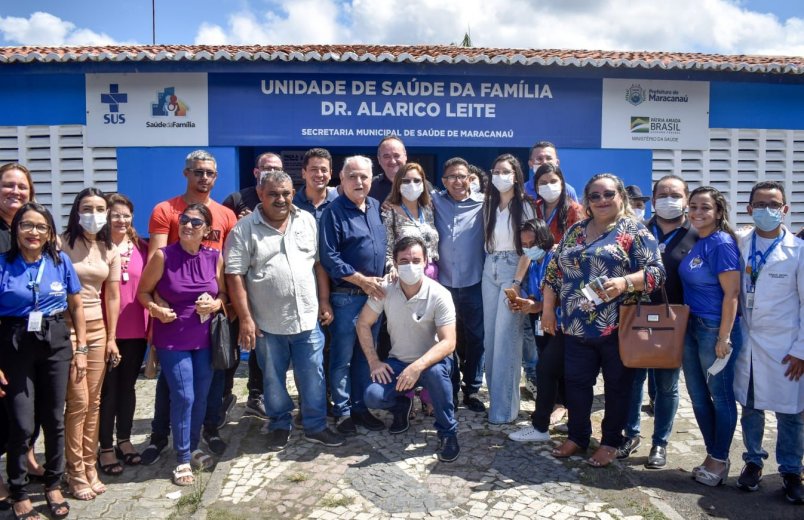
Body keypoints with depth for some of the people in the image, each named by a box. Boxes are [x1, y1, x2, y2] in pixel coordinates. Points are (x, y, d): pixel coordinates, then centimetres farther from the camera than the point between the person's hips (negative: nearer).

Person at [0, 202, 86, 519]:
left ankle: (53, 485, 28)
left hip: (56, 344, 2)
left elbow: (76, 307, 8)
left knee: (54, 419, 10)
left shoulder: (61, 262, 1)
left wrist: (81, 349, 4)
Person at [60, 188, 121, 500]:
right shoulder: (62, 243, -7)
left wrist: (111, 337, 8)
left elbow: (112, 295, 9)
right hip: (67, 329, -4)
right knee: (78, 402, -3)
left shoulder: (110, 250, 8)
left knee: (94, 402, 8)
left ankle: (89, 467, 20)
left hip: (98, 330, 5)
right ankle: (76, 472, 11)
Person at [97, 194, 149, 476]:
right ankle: (106, 447, 19)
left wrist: (151, 324, 4)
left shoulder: (141, 247, 5)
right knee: (108, 388, 6)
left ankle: (124, 440, 30)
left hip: (136, 330, 4)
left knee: (128, 386, 15)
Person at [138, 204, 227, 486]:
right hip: (172, 340, -3)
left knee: (201, 397, 12)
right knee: (183, 397, -5)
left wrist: (216, 304, -13)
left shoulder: (215, 257, -2)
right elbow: (143, 291, -2)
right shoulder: (163, 256, -11)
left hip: (205, 339, 4)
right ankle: (182, 460, 12)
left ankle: (193, 448, 34)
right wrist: (156, 309, -21)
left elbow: (223, 293, 9)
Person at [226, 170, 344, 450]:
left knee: (313, 377, 9)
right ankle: (279, 426, 32)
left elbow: (319, 263, 8)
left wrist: (324, 301, 4)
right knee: (273, 379, 14)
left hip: (307, 318, 2)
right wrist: (246, 319, -13)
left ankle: (316, 426, 26)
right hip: (267, 323, -2)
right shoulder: (244, 229, -7)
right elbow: (235, 275, -9)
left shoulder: (307, 221, 4)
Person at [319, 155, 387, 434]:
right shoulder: (334, 211, -9)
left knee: (366, 355, 14)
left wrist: (385, 276, 6)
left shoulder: (377, 207, 9)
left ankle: (361, 407, 25)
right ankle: (343, 411, 16)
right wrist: (362, 280, -16)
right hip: (347, 296, -6)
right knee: (342, 357, 3)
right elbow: (329, 257, -15)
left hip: (375, 294, 6)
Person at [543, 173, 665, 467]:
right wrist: (548, 309, 10)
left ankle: (611, 442, 25)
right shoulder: (575, 231, 12)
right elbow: (554, 271, 15)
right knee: (575, 382, 11)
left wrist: (624, 282, -28)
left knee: (617, 385, 9)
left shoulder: (635, 231, -4)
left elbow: (656, 271, -11)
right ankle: (577, 436, 28)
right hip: (577, 327, 5)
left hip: (618, 327, -4)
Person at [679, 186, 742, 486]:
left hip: (715, 329, -8)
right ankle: (713, 456, 29)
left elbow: (731, 293, -17)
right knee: (698, 396, 15)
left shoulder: (722, 243, -14)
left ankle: (719, 461, 20)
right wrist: (683, 324, 11)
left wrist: (724, 337, -18)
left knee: (721, 396, 6)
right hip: (691, 327, 8)